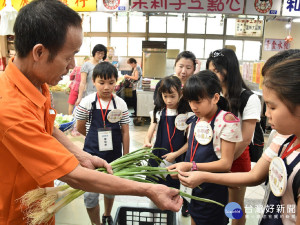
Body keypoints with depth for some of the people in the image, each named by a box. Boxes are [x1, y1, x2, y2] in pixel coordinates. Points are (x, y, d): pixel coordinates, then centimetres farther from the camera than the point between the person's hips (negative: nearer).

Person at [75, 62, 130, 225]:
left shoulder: (120, 104, -6)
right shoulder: (87, 102, -9)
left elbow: (125, 132, -1)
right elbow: (80, 128, 2)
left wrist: (126, 157, 0)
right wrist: (96, 139, 9)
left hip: (114, 155, 2)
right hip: (92, 155, -1)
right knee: (90, 194, -1)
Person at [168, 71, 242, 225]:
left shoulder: (226, 121, -18)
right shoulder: (195, 121, 3)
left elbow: (226, 163, -19)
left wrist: (191, 166, -26)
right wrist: (182, 166, -3)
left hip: (213, 189, -6)